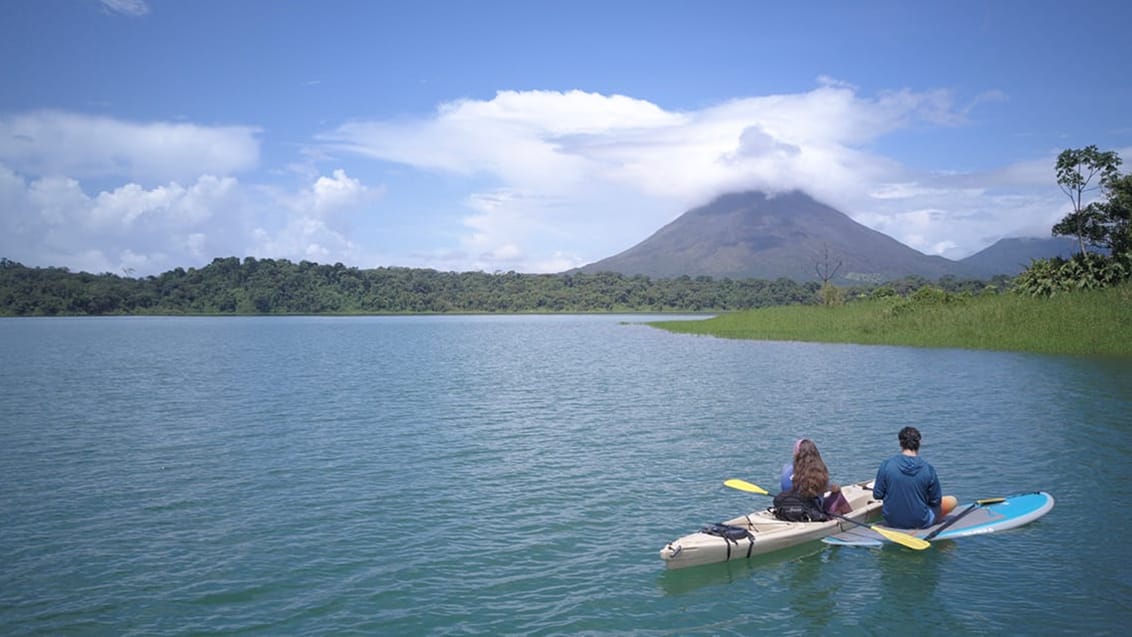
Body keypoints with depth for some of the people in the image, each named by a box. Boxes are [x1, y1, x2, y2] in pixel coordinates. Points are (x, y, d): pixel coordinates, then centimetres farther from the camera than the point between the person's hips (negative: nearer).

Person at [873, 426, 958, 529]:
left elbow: (877, 495, -10)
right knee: (952, 501, 19)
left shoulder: (886, 464, -17)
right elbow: (935, 501, -8)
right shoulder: (928, 468, -18)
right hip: (920, 522, -2)